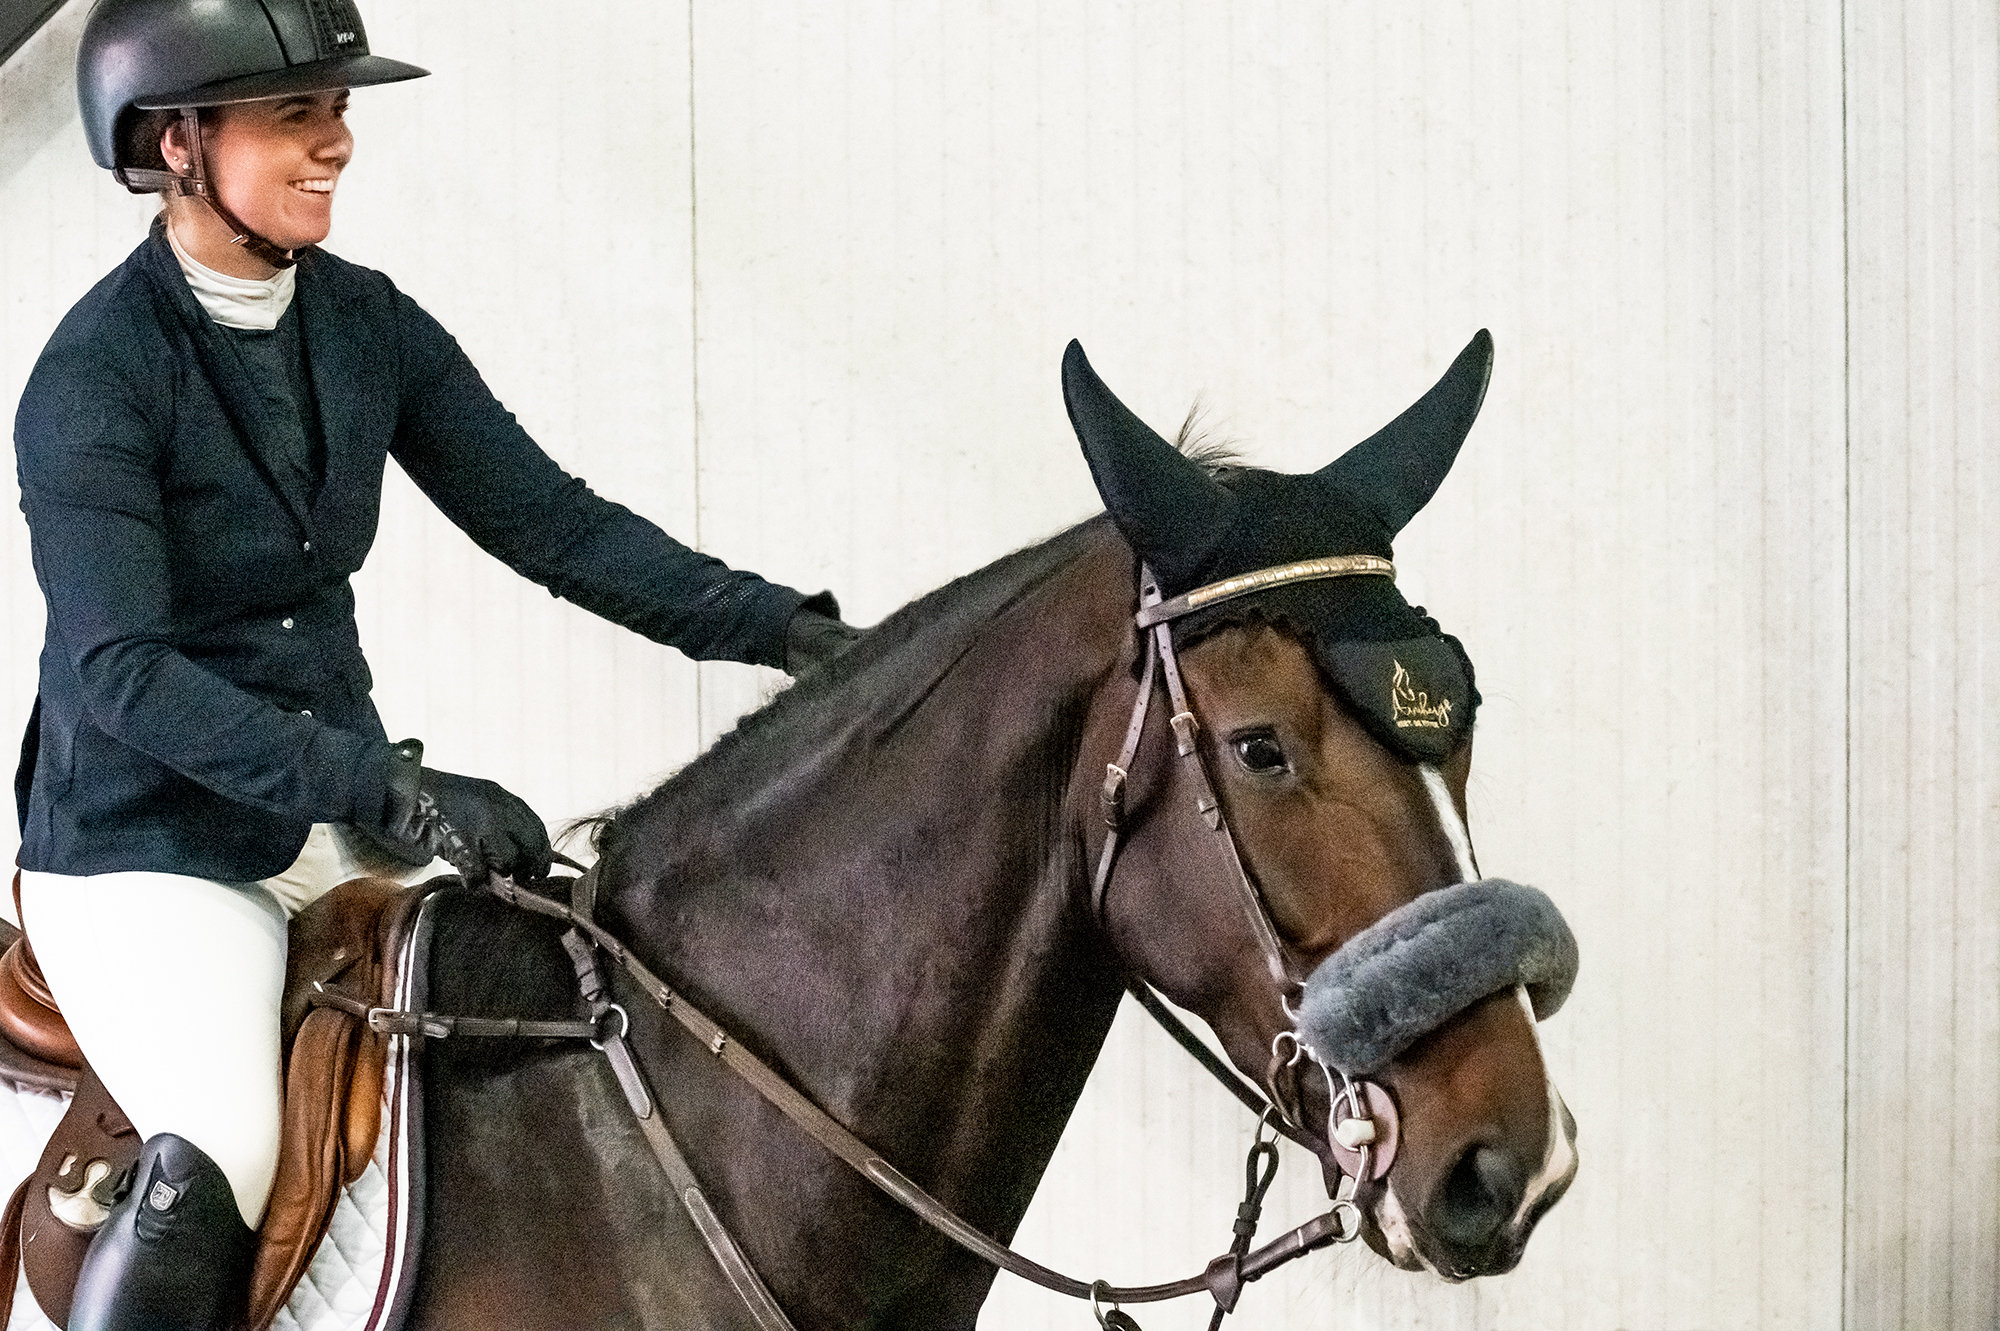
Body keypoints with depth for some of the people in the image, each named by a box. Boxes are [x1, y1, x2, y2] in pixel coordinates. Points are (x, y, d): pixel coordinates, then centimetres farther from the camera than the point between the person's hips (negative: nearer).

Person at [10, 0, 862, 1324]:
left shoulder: (369, 326, 3)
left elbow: (550, 521, 3)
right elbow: (119, 669, -23)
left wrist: (777, 625, -10)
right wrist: (384, 789, -30)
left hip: (342, 810, 7)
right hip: (147, 847, -7)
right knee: (218, 1167, -27)